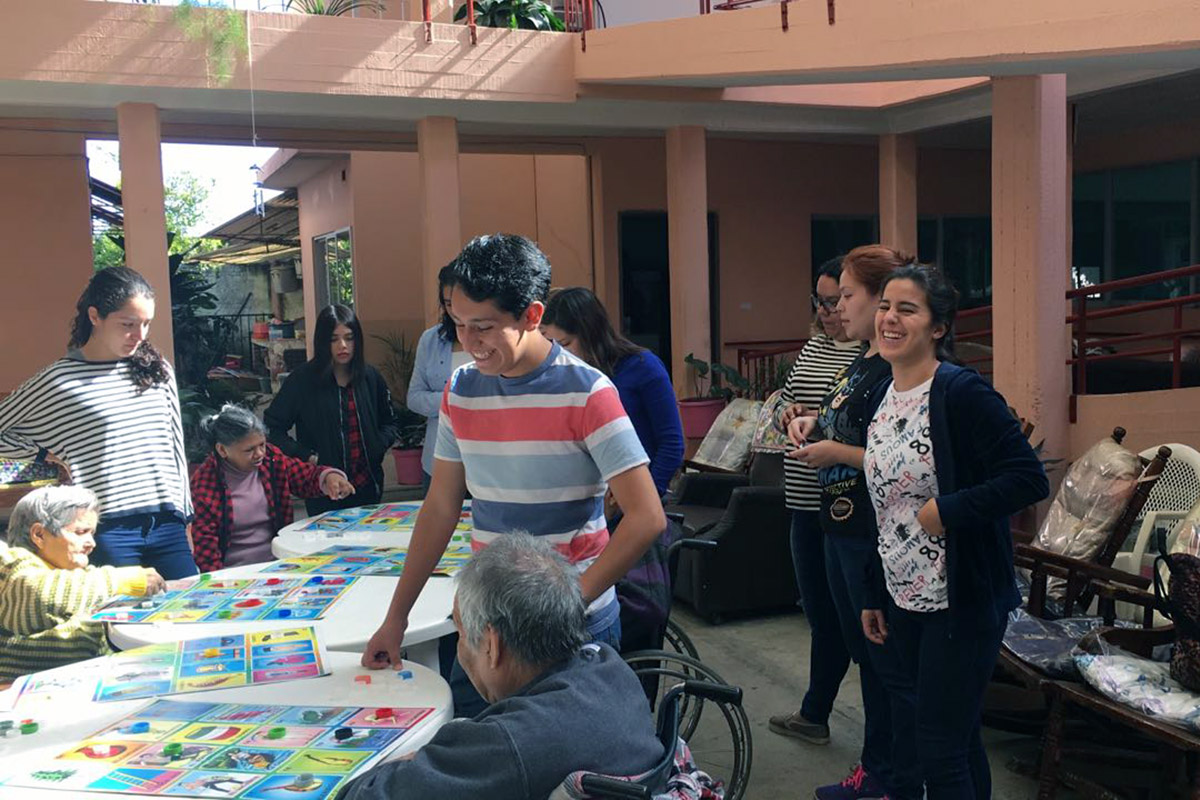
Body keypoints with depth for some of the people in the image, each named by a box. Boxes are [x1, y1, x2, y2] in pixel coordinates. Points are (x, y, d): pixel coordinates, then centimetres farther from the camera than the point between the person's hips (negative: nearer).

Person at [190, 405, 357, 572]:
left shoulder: (271, 458, 3)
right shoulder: (204, 482, -7)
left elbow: (307, 476, 13)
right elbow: (204, 540, -5)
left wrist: (329, 477, -11)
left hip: (278, 564, 3)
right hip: (235, 574, -3)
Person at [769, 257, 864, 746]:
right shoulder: (813, 347, 13)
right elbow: (787, 403, 23)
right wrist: (789, 415, 1)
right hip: (808, 504, 8)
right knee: (821, 613, 19)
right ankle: (813, 715, 34)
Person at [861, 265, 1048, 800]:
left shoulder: (962, 392, -15)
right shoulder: (882, 398, 8)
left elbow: (1029, 479, -20)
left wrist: (947, 509, -23)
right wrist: (874, 596, 15)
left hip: (962, 600, -7)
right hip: (903, 598, 8)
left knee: (942, 751, 0)